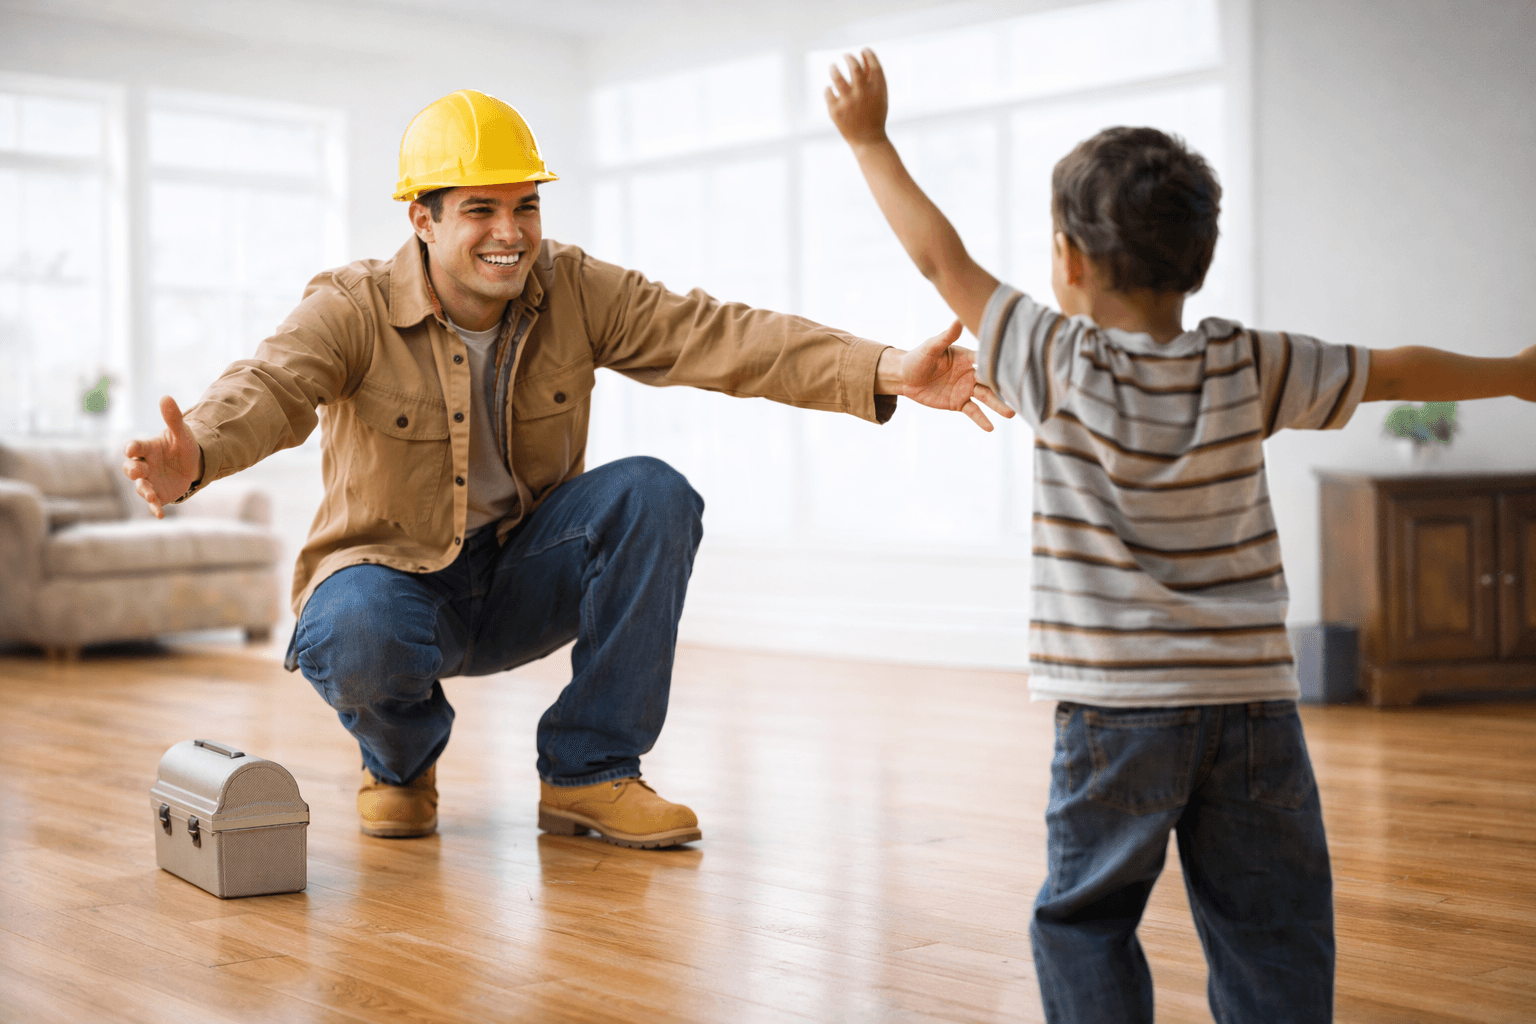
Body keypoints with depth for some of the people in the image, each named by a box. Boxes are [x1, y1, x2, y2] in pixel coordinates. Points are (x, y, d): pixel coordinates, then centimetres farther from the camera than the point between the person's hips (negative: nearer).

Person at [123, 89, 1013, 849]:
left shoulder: (575, 292, -7)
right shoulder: (354, 310, -14)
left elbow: (713, 336, -18)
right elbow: (271, 385, -33)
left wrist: (886, 372, -32)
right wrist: (196, 456, -59)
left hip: (522, 575, 3)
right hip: (397, 574, -3)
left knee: (655, 494, -23)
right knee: (352, 639, -38)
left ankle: (588, 771, -12)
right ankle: (402, 761, 2)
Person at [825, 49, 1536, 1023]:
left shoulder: (1061, 365, -8)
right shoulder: (1249, 369, 0)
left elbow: (945, 258, 1)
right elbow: (1396, 370, 12)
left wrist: (871, 141, 12)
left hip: (1116, 711, -3)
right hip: (1252, 698, 3)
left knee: (1084, 917, 10)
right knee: (1273, 930, 9)